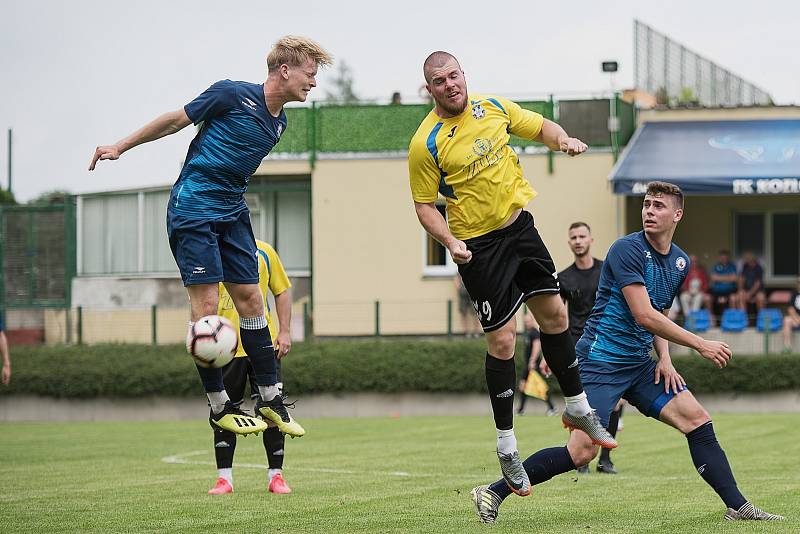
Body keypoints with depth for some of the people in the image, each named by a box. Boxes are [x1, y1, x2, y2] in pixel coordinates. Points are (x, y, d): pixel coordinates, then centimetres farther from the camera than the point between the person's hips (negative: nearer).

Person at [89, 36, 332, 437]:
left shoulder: (278, 122, 8)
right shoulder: (233, 94, -13)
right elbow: (177, 120, -4)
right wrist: (120, 147, -1)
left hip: (232, 213, 7)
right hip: (193, 210, -7)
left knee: (250, 299, 5)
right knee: (206, 303, -9)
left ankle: (269, 398, 12)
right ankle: (219, 407, -2)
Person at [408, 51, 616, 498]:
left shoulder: (494, 107, 0)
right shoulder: (426, 143, -15)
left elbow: (541, 127, 14)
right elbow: (425, 205, -8)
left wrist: (565, 140, -8)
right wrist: (450, 242, -23)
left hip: (519, 226, 5)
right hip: (478, 246, -5)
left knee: (555, 314, 9)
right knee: (502, 340, -5)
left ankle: (578, 408, 29)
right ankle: (507, 447, 7)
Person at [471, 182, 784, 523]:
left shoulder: (679, 262, 11)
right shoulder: (627, 249, -15)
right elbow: (644, 316, -21)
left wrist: (664, 359, 7)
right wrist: (699, 345, -17)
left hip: (639, 365, 8)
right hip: (600, 362, -8)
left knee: (697, 420, -3)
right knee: (582, 452, -15)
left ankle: (738, 507, 3)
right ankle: (493, 493, -4)